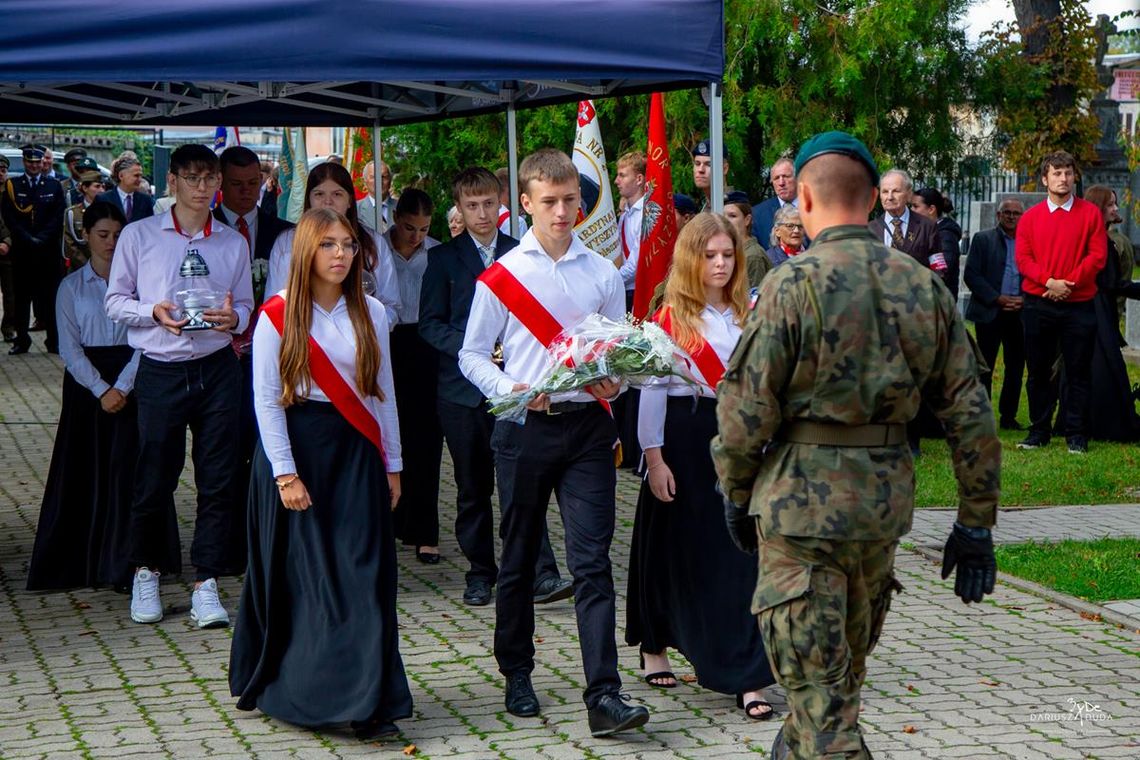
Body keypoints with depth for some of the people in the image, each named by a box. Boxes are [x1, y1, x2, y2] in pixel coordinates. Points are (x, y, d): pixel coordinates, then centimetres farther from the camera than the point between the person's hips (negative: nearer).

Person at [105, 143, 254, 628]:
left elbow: (246, 306, 11)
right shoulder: (139, 236, 1)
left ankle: (205, 587, 9)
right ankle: (145, 574, 25)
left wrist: (233, 318, -12)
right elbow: (115, 301, 3)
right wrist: (153, 312, -15)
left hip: (217, 369, 2)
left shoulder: (233, 243, 7)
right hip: (160, 371, -2)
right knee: (154, 478, 3)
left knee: (217, 479, 2)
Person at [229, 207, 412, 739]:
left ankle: (368, 704, -3)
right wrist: (285, 474, -11)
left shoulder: (371, 313, 7)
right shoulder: (278, 316, -4)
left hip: (356, 451, 3)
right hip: (297, 446, -3)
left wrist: (392, 465, 9)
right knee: (301, 575, 2)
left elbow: (382, 391, 11)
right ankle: (288, 690, 16)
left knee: (364, 572, -4)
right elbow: (266, 400, -6)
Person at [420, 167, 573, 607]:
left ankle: (541, 575, -11)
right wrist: (471, 347, -15)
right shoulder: (443, 258, 5)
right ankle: (480, 572, 18)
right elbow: (430, 324, 0)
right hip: (462, 386, 0)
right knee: (473, 487, 7)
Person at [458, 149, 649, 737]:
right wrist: (511, 391, -14)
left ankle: (604, 696, -11)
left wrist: (615, 383, -10)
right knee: (519, 557, 11)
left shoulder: (603, 274, 7)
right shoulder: (501, 275, 1)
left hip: (587, 428, 0)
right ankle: (517, 676, 28)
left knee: (592, 560, -8)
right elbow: (472, 355, 4)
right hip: (524, 427, 0)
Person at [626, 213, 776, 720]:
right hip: (684, 436, -2)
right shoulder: (671, 316, -3)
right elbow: (652, 387, -5)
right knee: (673, 546, 10)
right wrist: (654, 458, -9)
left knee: (740, 551, -4)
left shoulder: (750, 313, 8)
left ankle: (748, 677, -6)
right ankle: (654, 647, 32)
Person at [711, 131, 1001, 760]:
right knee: (848, 656, 24)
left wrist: (736, 493, 3)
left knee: (814, 674, 1)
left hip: (804, 495, -6)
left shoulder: (793, 283, -13)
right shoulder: (923, 286, 2)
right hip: (888, 493, 6)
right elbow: (971, 414, 3)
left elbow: (747, 406, -14)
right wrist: (976, 523, 9)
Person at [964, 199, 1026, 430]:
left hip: (1020, 313, 2)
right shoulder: (982, 239, 4)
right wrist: (997, 299, -10)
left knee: (1016, 367, 5)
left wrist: (1024, 300, -7)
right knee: (984, 367, -1)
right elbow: (971, 275, -3)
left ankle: (1008, 415, 14)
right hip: (989, 312, -2)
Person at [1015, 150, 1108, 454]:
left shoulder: (1090, 214, 3)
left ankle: (1076, 435, 8)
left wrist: (1069, 283, -13)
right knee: (1038, 371, 6)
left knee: (1078, 372, 1)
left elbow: (1097, 255, -3)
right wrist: (1049, 282, -15)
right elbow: (1023, 259, 0)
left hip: (1078, 305, -1)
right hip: (1038, 306, 1)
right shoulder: (1030, 217, 6)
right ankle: (1039, 432, 15)